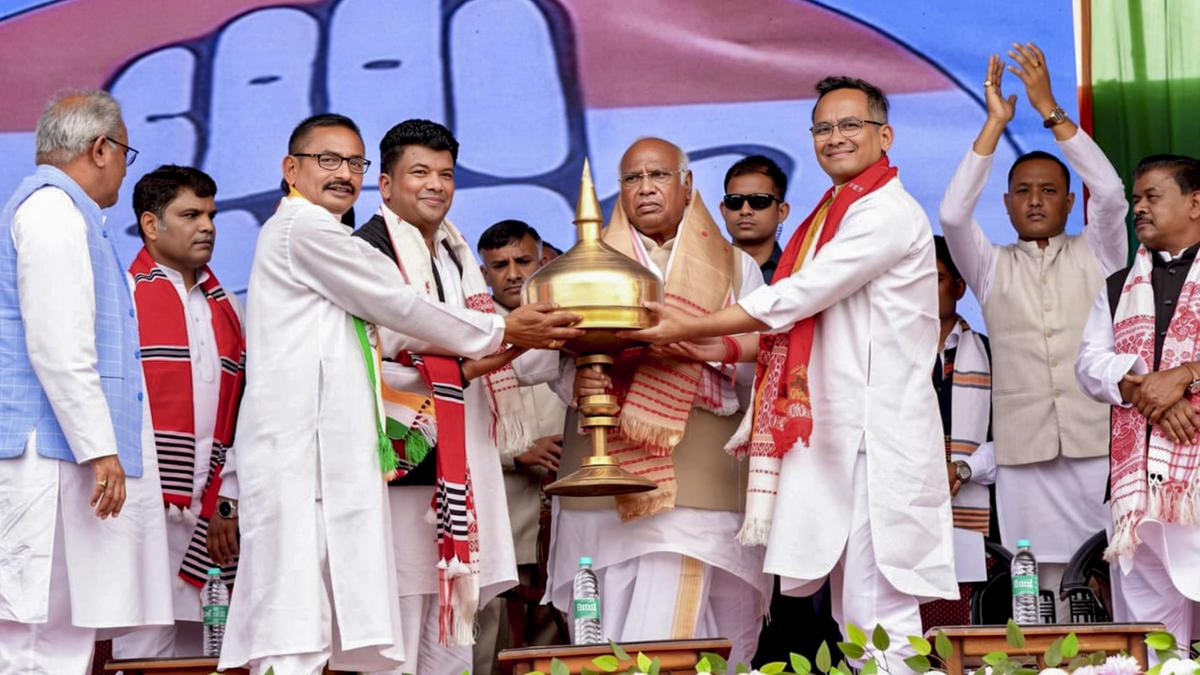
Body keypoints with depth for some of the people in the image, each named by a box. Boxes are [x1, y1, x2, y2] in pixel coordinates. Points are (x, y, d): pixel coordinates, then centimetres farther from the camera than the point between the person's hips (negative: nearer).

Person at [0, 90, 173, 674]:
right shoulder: (54, 209, -8)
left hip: (57, 456, 10)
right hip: (52, 452, -10)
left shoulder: (62, 210, 24)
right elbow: (59, 347, -17)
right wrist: (100, 449, -18)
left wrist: (103, 445, 23)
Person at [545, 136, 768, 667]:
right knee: (607, 644, -3)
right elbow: (558, 366, 7)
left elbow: (756, 365, 3)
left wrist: (696, 342, -14)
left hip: (697, 480, -1)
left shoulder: (734, 267, 14)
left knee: (668, 641, -12)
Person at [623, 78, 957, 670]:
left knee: (879, 617, -11)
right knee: (853, 620, 9)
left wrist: (689, 327, -10)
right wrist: (726, 349, 12)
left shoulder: (888, 213, -10)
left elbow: (798, 298, -15)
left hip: (878, 436, -10)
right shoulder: (838, 216, 21)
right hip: (837, 437, 10)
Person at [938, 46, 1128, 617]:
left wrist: (1050, 110, -7)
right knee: (1044, 590, -4)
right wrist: (995, 122, -4)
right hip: (1024, 451, 1)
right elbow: (952, 214, -3)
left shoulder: (1095, 255, 13)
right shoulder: (991, 268, 14)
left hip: (1097, 441, -1)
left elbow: (1110, 193, -5)